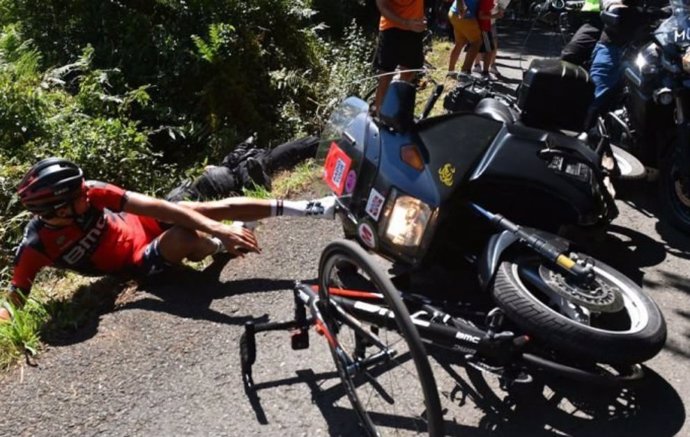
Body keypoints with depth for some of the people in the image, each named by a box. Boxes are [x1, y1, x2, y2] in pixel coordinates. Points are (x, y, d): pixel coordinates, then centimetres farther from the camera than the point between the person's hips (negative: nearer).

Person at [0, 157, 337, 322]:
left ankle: (312, 208, -4)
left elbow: (155, 206, -28)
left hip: (145, 225, 2)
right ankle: (220, 248, 0)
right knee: (184, 237, -35)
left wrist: (218, 228, -36)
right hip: (139, 262, -2)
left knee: (221, 207, -15)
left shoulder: (90, 194, -22)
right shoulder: (37, 246, -25)